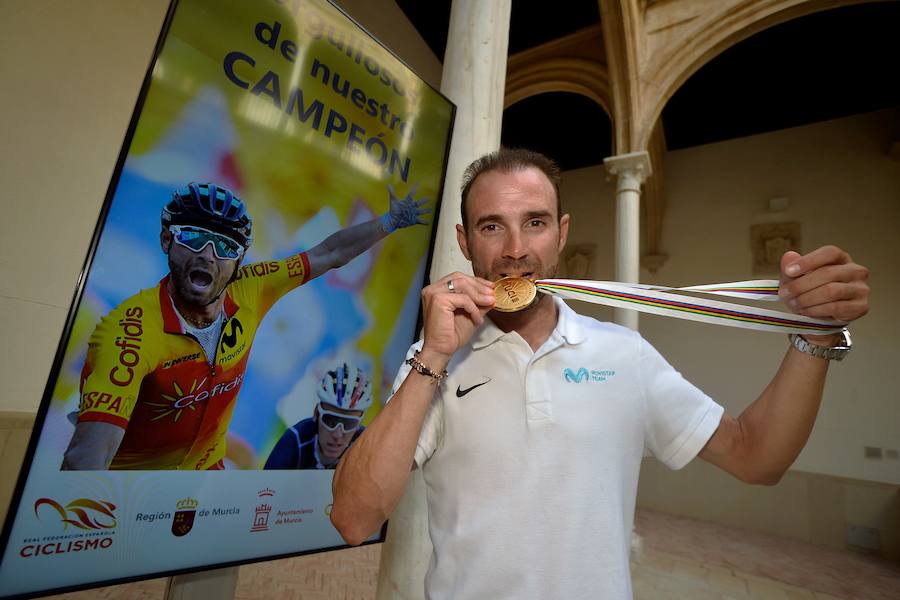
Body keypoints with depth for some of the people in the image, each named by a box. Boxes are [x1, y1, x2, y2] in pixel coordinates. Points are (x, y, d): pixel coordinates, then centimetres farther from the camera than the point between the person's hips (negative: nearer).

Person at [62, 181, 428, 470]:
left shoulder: (247, 292, -16)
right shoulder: (129, 331, -29)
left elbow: (330, 254, -6)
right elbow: (87, 457, -37)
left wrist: (391, 221, 2)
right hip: (127, 492, -3)